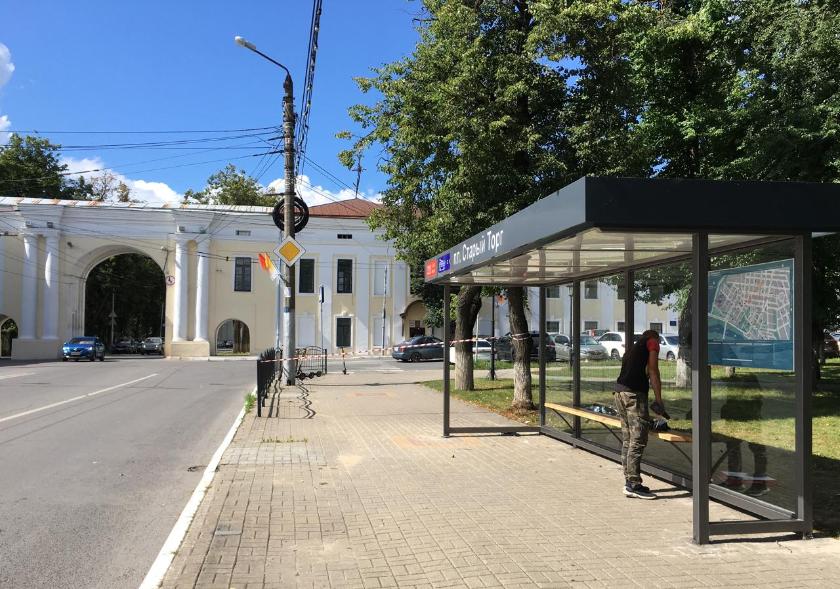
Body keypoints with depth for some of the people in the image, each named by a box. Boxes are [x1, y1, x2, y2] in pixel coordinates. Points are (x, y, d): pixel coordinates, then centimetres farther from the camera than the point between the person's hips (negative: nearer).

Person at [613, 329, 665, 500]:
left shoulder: (633, 348, 31)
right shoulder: (652, 343, 10)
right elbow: (653, 372, -1)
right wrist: (659, 400, -1)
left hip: (619, 391, 8)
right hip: (634, 393, -8)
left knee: (627, 440, 12)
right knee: (638, 440, -7)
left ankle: (629, 481, 17)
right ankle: (633, 485, -9)